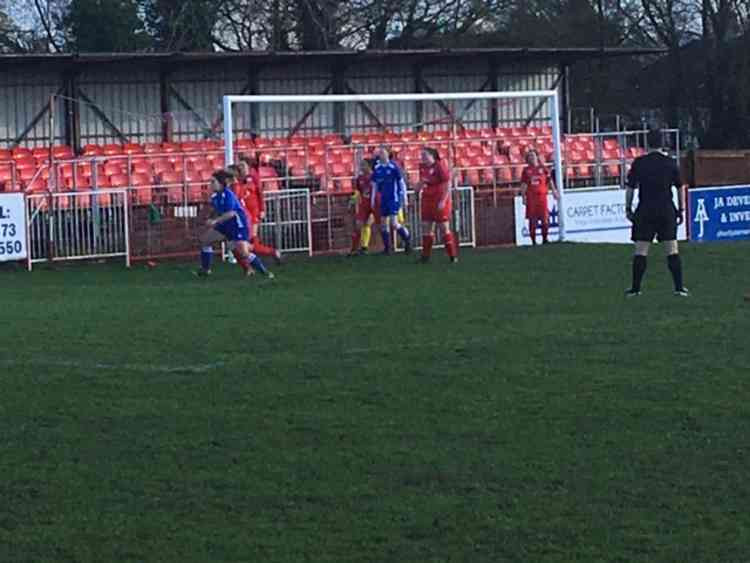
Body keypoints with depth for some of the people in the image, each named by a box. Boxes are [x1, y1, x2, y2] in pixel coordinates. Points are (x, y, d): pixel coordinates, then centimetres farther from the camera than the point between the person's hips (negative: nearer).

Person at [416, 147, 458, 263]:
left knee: (444, 228, -4)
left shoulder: (440, 166, -14)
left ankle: (453, 255, 4)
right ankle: (426, 255, 13)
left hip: (440, 201, -7)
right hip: (427, 200, 7)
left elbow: (447, 185, -15)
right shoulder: (423, 167, 7)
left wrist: (443, 201, -19)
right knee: (426, 227, 6)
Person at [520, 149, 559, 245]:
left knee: (545, 218, -4)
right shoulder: (526, 170, 8)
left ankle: (545, 238, 7)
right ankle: (533, 240, 6)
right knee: (532, 219, 0)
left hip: (542, 195, 0)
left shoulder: (543, 168, 9)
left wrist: (554, 191, 0)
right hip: (531, 197, 0)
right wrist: (523, 197, -3)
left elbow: (549, 181, 8)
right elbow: (524, 185, 5)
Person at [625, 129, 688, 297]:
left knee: (640, 251, 3)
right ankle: (679, 288, 1)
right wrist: (681, 210, 14)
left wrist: (628, 208, 8)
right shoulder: (670, 163, 1)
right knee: (672, 250, 3)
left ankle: (635, 288, 4)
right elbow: (680, 188, 6)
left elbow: (630, 187, 0)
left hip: (645, 211, -1)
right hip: (667, 210, 1)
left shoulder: (639, 163, -2)